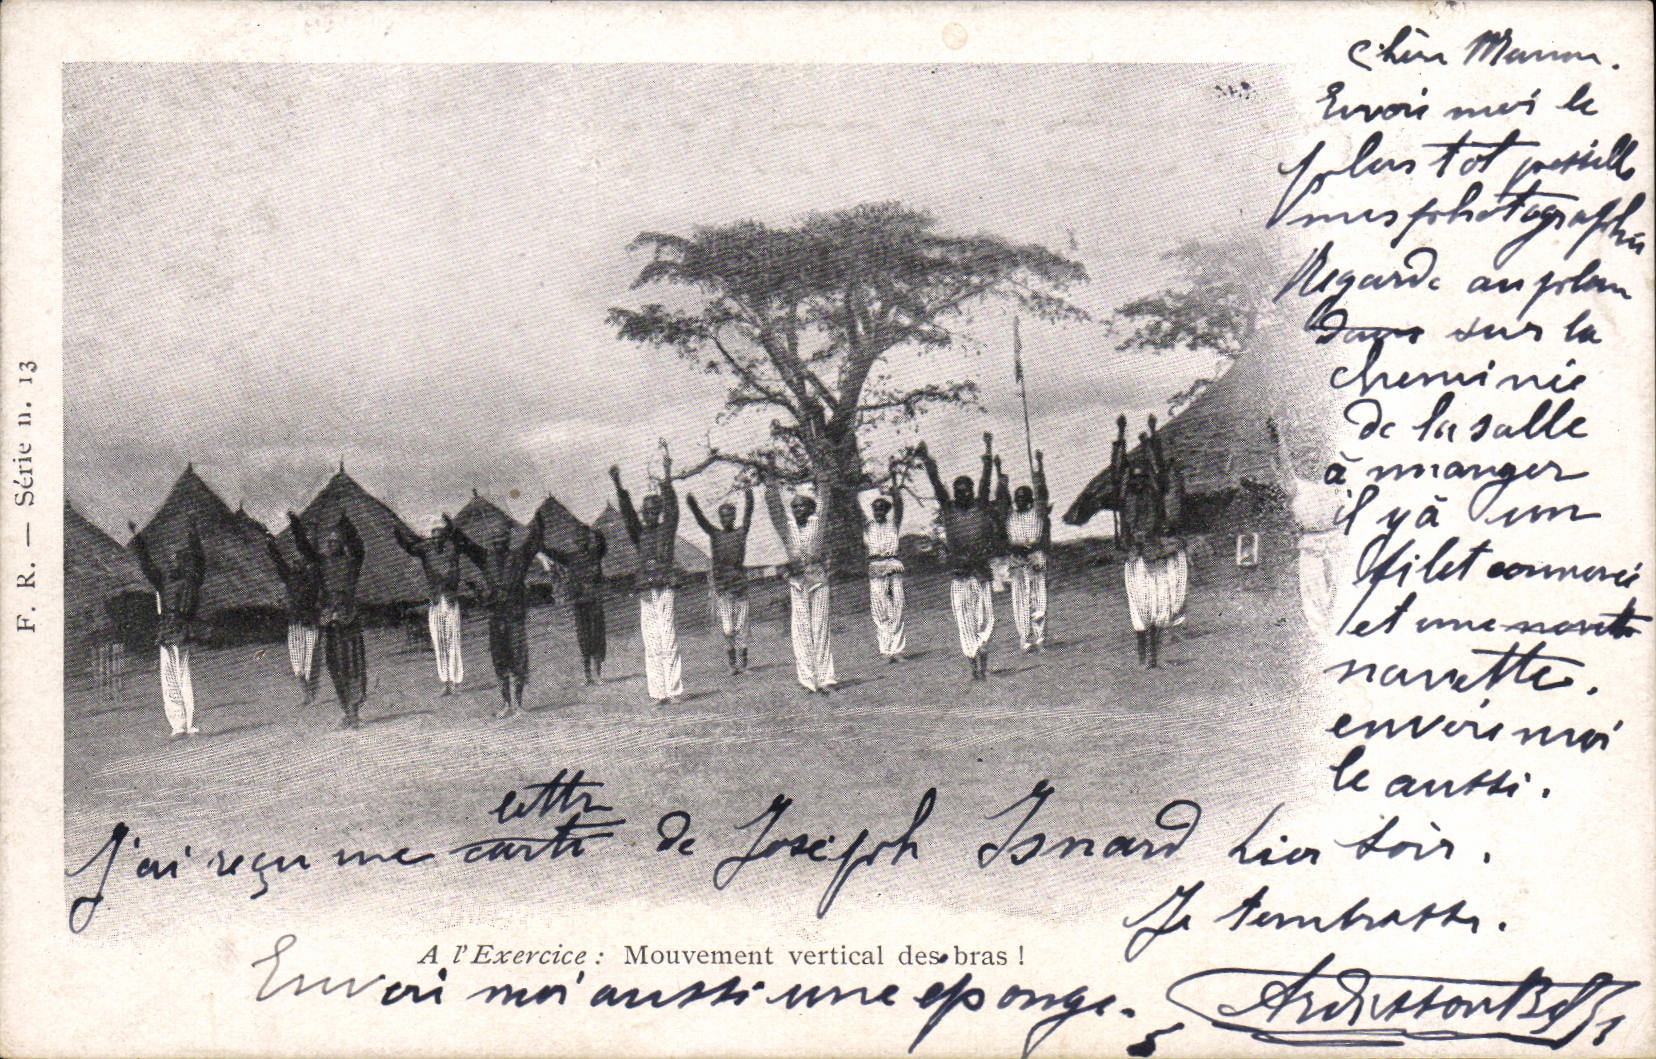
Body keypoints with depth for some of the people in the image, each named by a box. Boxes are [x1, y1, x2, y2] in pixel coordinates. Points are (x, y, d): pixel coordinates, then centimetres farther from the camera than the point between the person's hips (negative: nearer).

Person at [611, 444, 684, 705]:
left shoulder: (667, 529, 9)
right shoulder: (640, 534, 17)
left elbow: (670, 504, -1)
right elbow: (627, 514, 9)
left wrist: (666, 475, -11)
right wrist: (618, 487, -2)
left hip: (665, 588, -4)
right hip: (645, 593, 4)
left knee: (668, 642, -6)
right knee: (651, 645, 1)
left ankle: (674, 690, -4)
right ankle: (657, 692, 1)